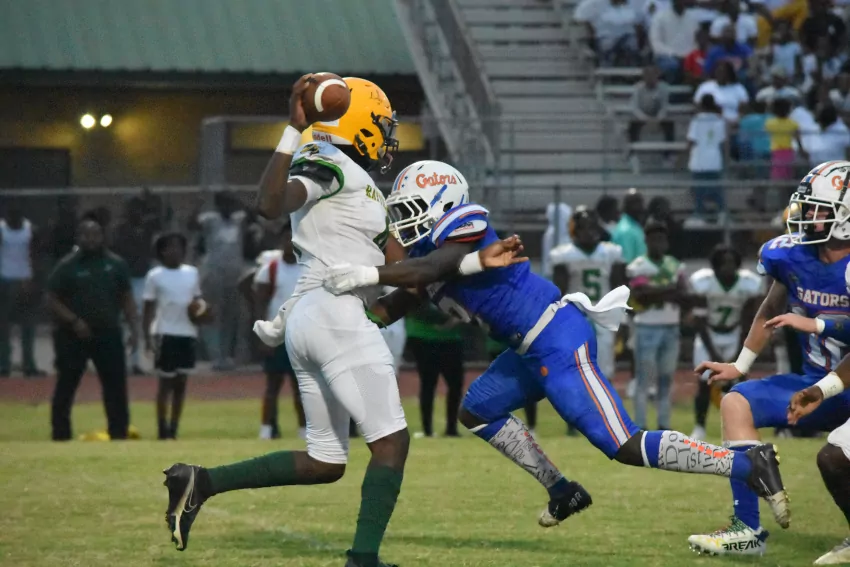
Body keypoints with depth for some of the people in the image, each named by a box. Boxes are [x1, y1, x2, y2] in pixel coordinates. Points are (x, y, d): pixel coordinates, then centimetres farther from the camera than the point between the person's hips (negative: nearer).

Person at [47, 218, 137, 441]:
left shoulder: (116, 264, 6)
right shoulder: (66, 266, -4)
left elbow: (126, 298, 11)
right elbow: (52, 301, -5)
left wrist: (133, 327, 0)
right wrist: (74, 321, -17)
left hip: (108, 333, 3)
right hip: (72, 336, -3)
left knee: (116, 384, 1)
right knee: (66, 385, 1)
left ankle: (119, 433, 8)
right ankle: (61, 435, 8)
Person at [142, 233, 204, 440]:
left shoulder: (192, 273, 10)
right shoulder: (155, 276, -2)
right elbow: (148, 309, -2)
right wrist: (147, 337, -10)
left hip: (187, 333, 4)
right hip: (165, 334, -4)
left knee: (181, 382, 6)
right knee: (166, 382, -2)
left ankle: (174, 429, 12)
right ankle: (163, 431, 2)